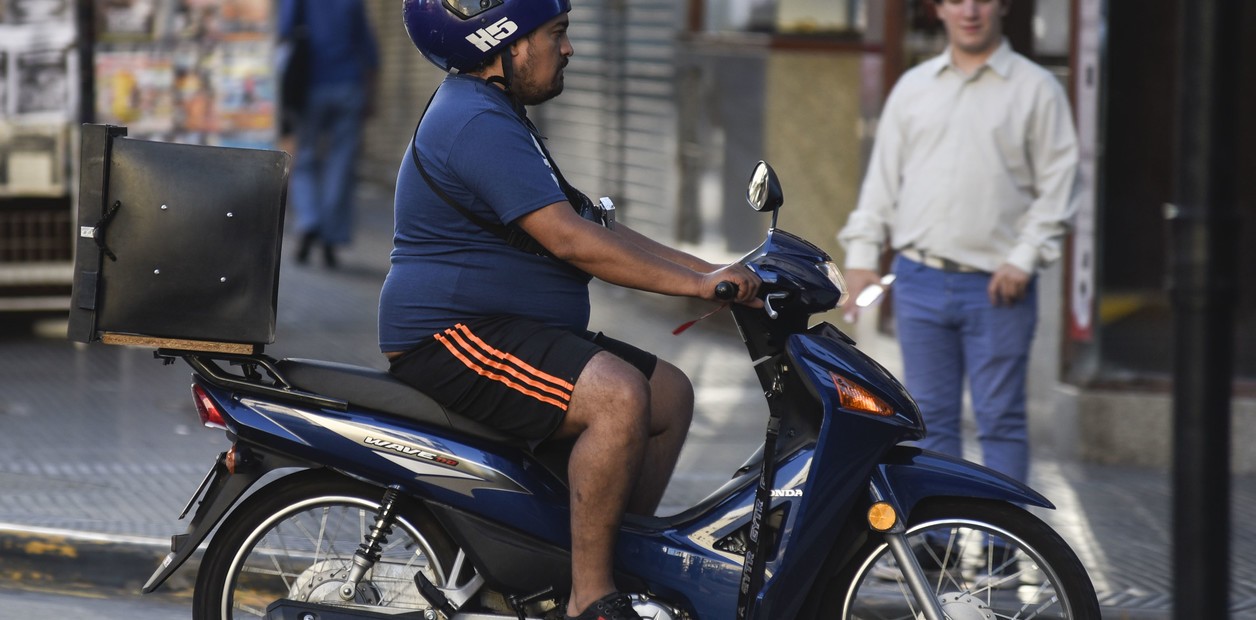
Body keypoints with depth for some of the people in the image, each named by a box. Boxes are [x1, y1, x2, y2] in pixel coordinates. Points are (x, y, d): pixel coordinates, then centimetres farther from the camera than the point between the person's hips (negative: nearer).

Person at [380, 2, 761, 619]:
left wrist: (708, 271, 10)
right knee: (619, 396, -29)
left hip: (507, 330, 11)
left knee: (671, 393, 10)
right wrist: (695, 285, -22)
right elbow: (571, 241, -24)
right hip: (455, 337, -11)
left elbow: (595, 224, 20)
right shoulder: (479, 124, -17)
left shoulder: (495, 115, 20)